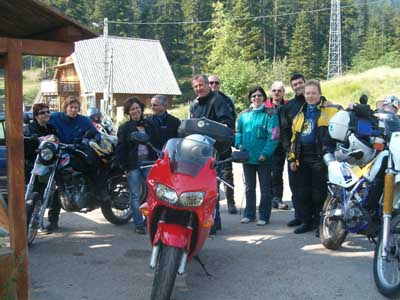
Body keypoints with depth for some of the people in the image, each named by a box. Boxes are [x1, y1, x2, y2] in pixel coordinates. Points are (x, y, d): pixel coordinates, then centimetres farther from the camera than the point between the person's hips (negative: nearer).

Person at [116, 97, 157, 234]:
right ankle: (139, 225, 7)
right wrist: (125, 167, -7)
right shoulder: (124, 128, 2)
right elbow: (120, 149, -1)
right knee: (135, 196, 1)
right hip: (133, 165, -3)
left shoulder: (149, 125, 11)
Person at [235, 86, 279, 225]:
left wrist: (265, 153, -19)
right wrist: (239, 144, -4)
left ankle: (264, 216, 13)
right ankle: (249, 214, 25)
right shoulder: (244, 115, 8)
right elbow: (238, 131, 13)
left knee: (265, 189, 4)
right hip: (247, 157, 5)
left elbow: (273, 136, -13)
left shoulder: (270, 115, -6)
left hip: (263, 158, -4)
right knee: (249, 187, 14)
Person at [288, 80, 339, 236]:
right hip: (303, 159, 6)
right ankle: (306, 221, 21)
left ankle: (320, 223, 10)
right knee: (303, 193, 10)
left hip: (321, 158, -6)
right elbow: (294, 137, 20)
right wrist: (292, 158, 14)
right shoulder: (300, 114, 19)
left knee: (319, 194, -1)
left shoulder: (330, 110, 1)